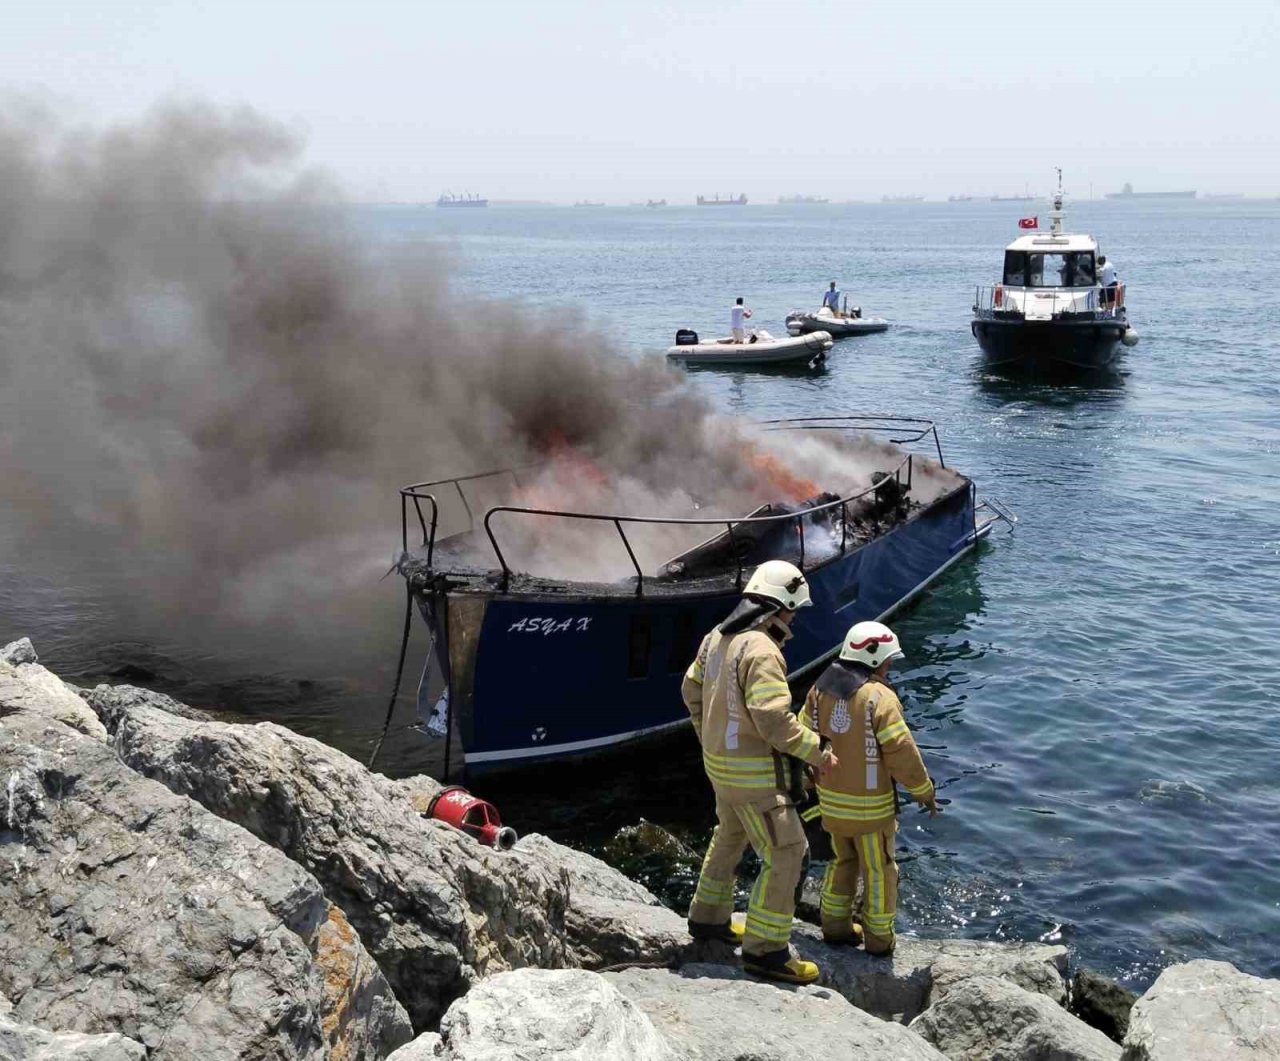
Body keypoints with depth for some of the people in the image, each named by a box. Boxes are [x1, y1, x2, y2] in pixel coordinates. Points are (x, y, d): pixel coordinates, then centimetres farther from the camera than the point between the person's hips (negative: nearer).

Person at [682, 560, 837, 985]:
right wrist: (816, 752, -17)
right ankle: (765, 950, 3)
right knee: (785, 853, -2)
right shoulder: (761, 651, -24)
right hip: (754, 772, -10)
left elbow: (692, 690, 15)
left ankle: (708, 918, 42)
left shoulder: (717, 637, 4)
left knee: (729, 838, 27)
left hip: (720, 761, 10)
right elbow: (774, 719, -28)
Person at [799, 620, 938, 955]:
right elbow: (902, 753, -19)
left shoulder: (820, 689, 1)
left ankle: (835, 924, 31)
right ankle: (879, 938, 21)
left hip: (831, 800, 6)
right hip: (870, 805, -6)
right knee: (878, 870, 10)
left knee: (843, 860, 24)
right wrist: (925, 792, -5)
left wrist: (812, 779, 24)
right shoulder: (880, 697, -20)